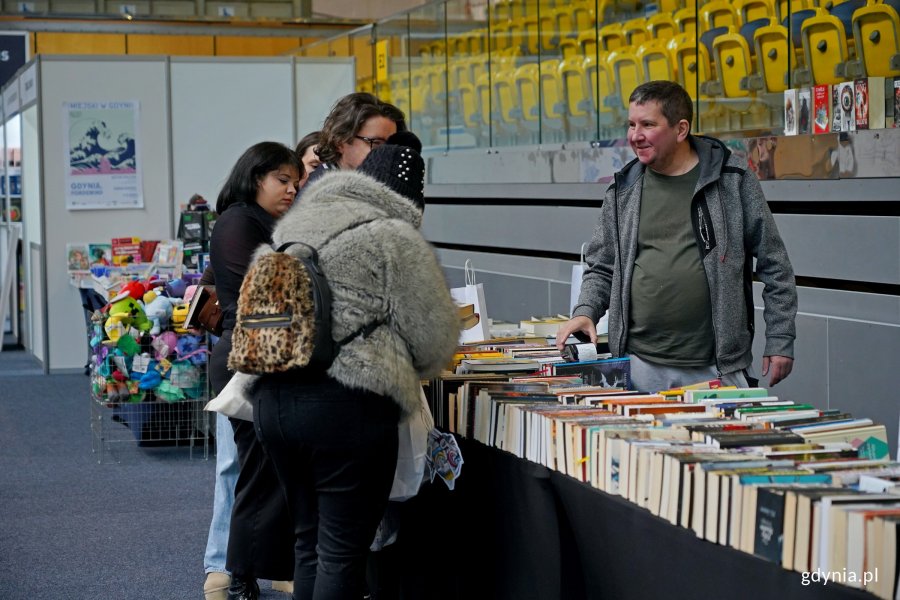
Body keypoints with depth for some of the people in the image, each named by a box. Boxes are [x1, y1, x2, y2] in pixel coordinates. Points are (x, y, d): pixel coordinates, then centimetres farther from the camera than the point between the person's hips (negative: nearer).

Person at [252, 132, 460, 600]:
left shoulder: (294, 225, 16)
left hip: (271, 399, 7)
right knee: (343, 552, 0)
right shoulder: (393, 238, -5)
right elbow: (436, 337, -4)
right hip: (345, 406, -7)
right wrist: (399, 367, 18)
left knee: (310, 543, 16)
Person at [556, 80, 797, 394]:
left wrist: (780, 341, -2)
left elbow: (774, 265, 2)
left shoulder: (732, 180, 0)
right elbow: (601, 267, 16)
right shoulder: (623, 190, 9)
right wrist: (585, 310, -3)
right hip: (641, 367, 3)